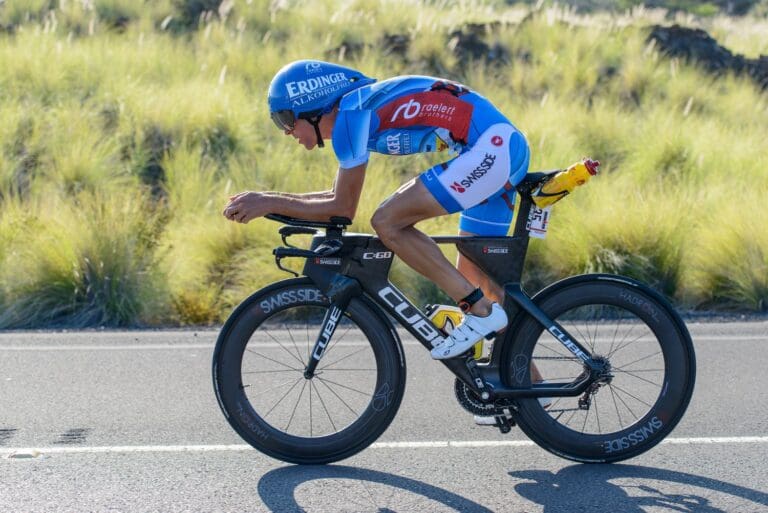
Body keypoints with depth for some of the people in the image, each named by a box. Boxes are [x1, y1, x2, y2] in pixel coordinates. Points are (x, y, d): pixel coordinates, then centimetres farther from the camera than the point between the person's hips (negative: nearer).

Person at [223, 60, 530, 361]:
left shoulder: (349, 113, -11)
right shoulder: (360, 108, 17)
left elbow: (343, 209, -9)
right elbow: (339, 197, 24)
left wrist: (270, 203, -4)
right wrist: (266, 199, 15)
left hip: (492, 148, -10)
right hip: (505, 147, 10)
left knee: (387, 222, -13)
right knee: (473, 276, 14)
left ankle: (481, 312, -8)